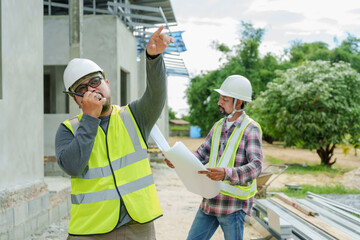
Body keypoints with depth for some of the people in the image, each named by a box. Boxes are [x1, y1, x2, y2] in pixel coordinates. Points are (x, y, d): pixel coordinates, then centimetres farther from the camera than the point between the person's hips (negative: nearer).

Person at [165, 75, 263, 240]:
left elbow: (256, 166, -22)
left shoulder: (250, 129, -11)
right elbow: (202, 154, 10)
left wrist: (226, 173, -39)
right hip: (210, 199, 7)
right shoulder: (218, 126, 11)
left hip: (234, 203, -7)